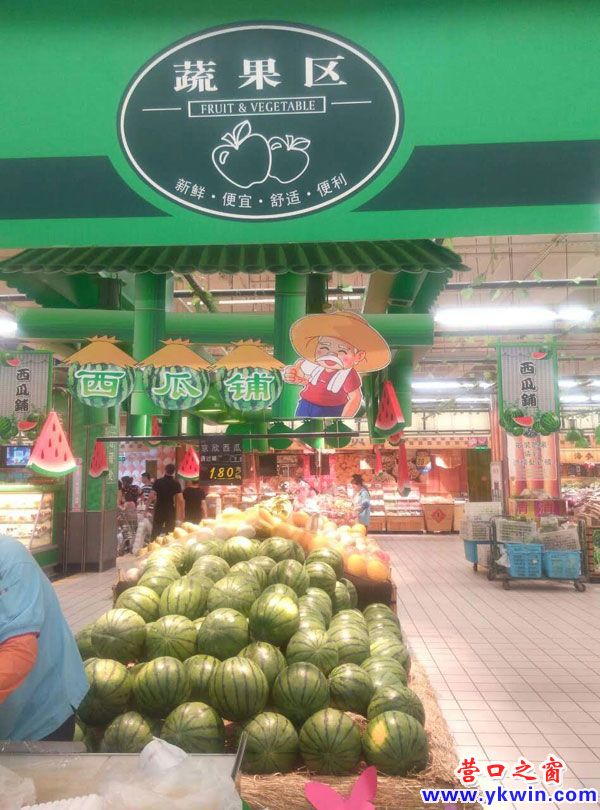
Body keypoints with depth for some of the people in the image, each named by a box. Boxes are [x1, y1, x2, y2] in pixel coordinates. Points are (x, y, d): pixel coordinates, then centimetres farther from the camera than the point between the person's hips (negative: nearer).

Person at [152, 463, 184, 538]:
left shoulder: (158, 482, -2)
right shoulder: (176, 484, -5)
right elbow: (180, 500, -9)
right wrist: (182, 513, -2)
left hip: (159, 510, 1)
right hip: (170, 510, -1)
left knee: (155, 531, 9)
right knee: (169, 532, 4)